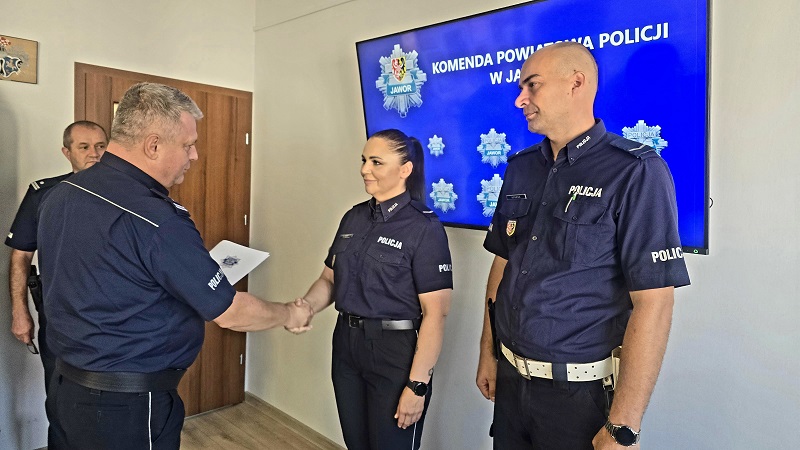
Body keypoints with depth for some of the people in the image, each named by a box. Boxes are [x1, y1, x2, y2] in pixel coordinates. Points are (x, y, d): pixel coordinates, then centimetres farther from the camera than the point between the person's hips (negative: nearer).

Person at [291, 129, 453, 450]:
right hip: (347, 345, 6)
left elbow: (435, 313, -17)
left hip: (396, 352, -6)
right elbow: (330, 279, 11)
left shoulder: (424, 227, -15)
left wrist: (417, 385, -19)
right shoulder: (354, 218, 5)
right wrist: (305, 306, -10)